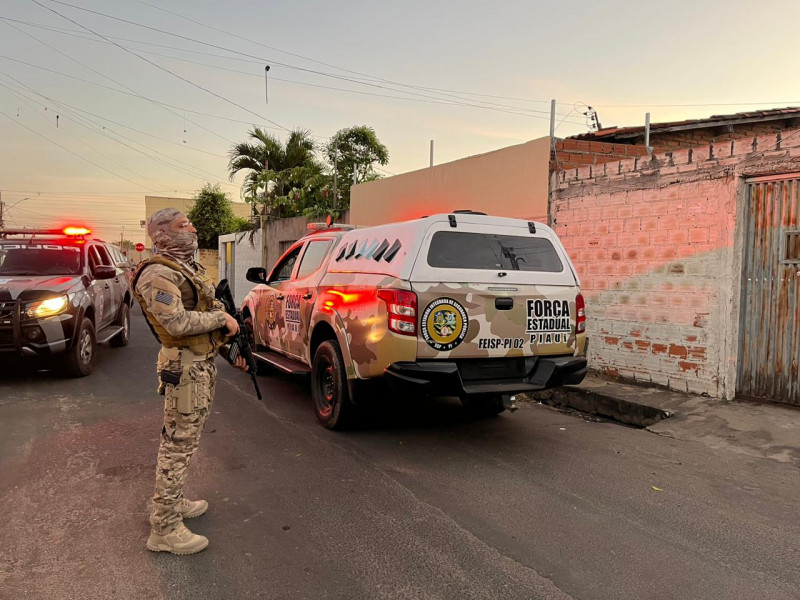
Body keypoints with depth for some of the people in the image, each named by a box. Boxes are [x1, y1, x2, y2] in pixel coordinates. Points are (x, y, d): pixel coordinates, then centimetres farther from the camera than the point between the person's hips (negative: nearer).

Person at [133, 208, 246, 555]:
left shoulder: (189, 269, 16)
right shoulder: (159, 275, -16)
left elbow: (210, 309, 21)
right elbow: (177, 322, -26)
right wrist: (222, 318, -15)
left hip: (203, 363, 10)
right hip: (185, 368, -10)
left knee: (184, 438, 19)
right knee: (178, 444, -4)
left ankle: (171, 501, 35)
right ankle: (164, 529, 6)